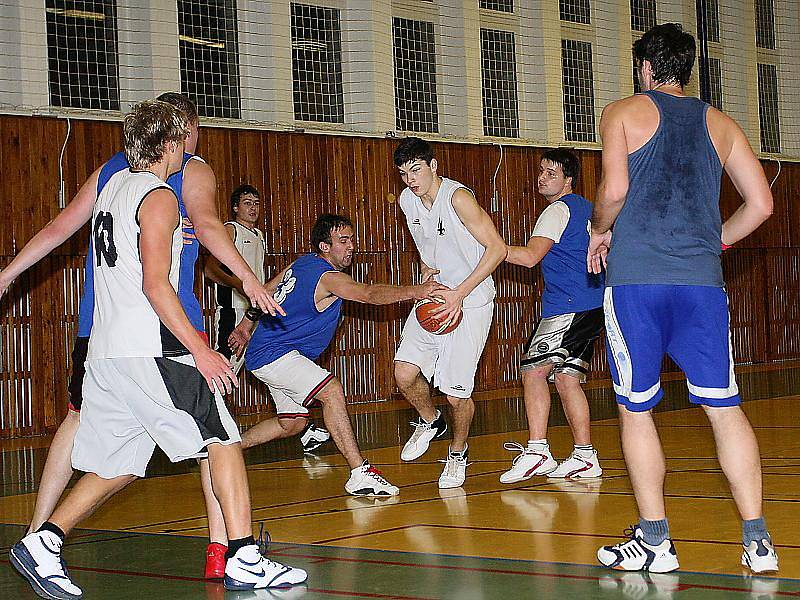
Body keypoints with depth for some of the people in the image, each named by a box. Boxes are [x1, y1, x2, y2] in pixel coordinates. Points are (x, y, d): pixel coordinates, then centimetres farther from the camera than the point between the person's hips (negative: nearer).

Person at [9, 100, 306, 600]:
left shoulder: (116, 184, 17)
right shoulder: (158, 197, -8)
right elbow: (155, 284, -16)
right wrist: (201, 350, -16)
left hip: (106, 351, 9)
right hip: (148, 349, -9)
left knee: (119, 465, 15)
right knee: (223, 438, -4)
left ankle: (42, 544, 10)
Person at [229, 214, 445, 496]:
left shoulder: (302, 263, 9)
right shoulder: (328, 277, -21)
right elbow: (370, 294, -38)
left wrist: (246, 326, 33)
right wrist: (413, 291, -50)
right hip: (273, 354, -11)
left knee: (291, 423, 18)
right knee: (331, 390, -27)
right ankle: (360, 473, -34)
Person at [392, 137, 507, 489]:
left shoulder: (458, 198, -20)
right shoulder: (407, 200, 2)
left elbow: (497, 248, -20)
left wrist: (460, 293, -24)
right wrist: (426, 266, 2)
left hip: (470, 303, -6)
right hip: (434, 297, 6)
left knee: (456, 392, -7)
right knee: (405, 373, -7)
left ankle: (458, 453, 20)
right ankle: (430, 423, 23)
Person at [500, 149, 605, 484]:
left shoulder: (558, 210, -9)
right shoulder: (586, 208, 21)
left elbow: (530, 256, -21)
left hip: (569, 306, -10)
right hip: (593, 307, 10)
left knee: (533, 369, -12)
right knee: (566, 377, 10)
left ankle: (536, 451, -20)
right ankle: (584, 457, 9)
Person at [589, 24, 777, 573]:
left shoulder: (624, 113, 6)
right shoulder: (720, 124, 16)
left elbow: (614, 189, -9)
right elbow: (761, 204, 12)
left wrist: (600, 232, 11)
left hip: (635, 279, -3)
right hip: (702, 280, 3)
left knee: (637, 409, 7)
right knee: (725, 407, 6)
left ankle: (655, 541, 6)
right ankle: (758, 540, 3)